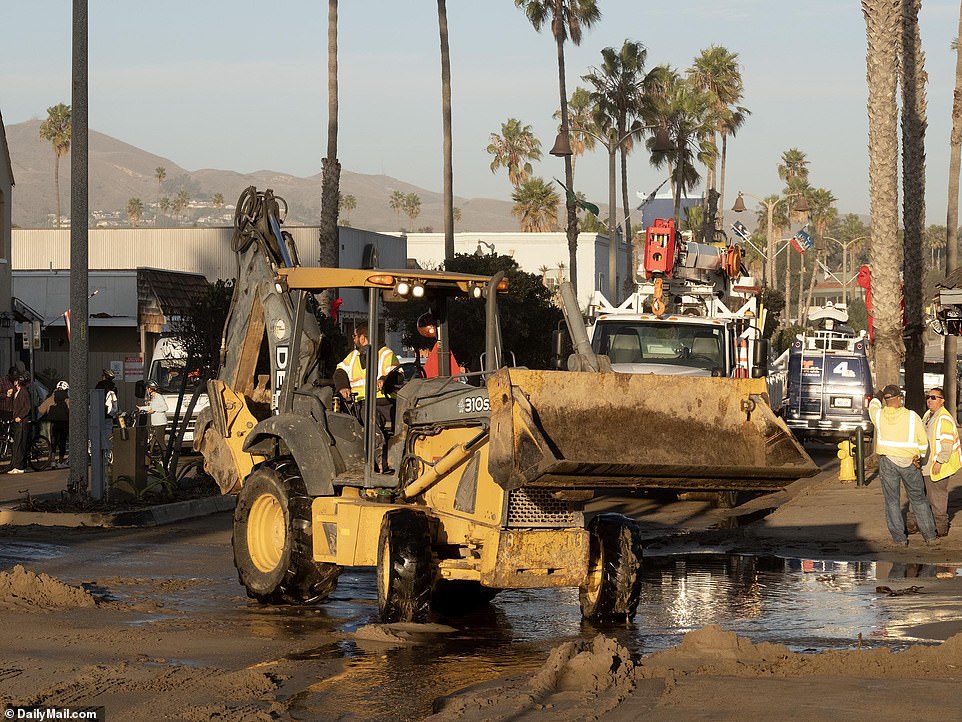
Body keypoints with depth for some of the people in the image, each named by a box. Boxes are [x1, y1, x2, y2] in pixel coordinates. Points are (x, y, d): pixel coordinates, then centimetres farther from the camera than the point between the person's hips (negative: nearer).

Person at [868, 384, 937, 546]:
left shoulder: (879, 416, -8)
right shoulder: (912, 417, -12)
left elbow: (873, 406, 18)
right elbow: (923, 442, -5)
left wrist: (880, 395, 38)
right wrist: (920, 456, 14)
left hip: (887, 462, 0)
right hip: (909, 463, 0)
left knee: (892, 501, 7)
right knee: (918, 499, 12)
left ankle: (900, 538, 4)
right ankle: (930, 535, 14)